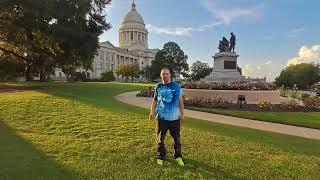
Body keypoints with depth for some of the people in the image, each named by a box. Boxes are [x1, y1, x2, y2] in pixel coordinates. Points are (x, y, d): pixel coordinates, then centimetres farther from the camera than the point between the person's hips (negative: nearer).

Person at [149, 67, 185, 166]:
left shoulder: (176, 86, 0)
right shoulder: (158, 87, 4)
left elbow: (180, 101, 3)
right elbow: (154, 100, 10)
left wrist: (182, 114, 1)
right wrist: (152, 112, -3)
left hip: (174, 117, -1)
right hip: (162, 117, 1)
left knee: (177, 138, 11)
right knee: (160, 139, 10)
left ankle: (178, 156, 29)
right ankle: (160, 157, 27)